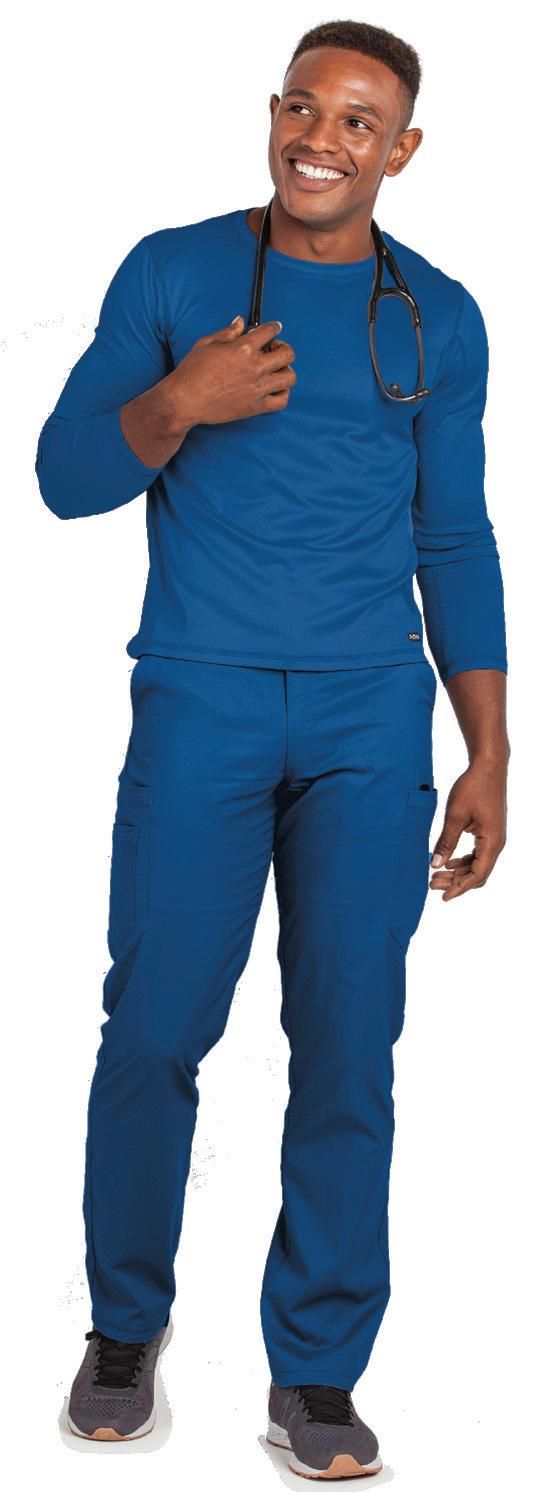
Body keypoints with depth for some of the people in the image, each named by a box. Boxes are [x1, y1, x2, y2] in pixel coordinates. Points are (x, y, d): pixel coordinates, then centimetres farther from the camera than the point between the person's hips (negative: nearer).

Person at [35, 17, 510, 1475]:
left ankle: (318, 1372, 13)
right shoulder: (170, 272, 6)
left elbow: (456, 539, 12)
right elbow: (67, 475, 3)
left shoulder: (440, 318, 10)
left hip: (374, 718, 2)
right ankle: (125, 1327, 20)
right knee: (154, 1029, -2)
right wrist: (180, 405, -17)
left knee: (348, 1048, 1)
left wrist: (489, 755, 6)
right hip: (201, 702, -1)